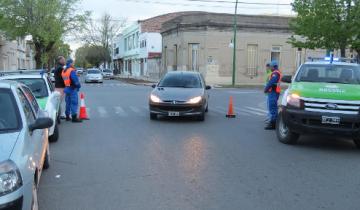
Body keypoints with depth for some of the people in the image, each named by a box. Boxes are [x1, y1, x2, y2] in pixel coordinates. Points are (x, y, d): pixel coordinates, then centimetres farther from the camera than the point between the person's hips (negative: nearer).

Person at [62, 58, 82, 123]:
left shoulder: (63, 71, 13)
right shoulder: (72, 71, -15)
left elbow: (64, 80, 14)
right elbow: (75, 80, -20)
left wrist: (66, 86, 16)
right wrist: (79, 85, -6)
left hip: (67, 88, 9)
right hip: (72, 89, -9)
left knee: (68, 103, 15)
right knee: (74, 103, -6)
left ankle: (67, 116, 21)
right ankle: (74, 117, -7)